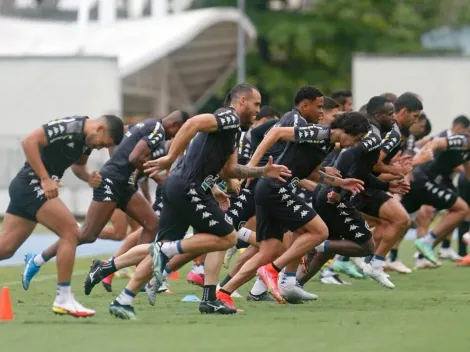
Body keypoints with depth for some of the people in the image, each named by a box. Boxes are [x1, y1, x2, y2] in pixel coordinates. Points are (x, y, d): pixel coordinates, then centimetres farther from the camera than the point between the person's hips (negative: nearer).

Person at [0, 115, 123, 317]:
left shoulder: (87, 139, 10)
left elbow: (78, 163, 26)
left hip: (23, 187, 10)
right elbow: (29, 141, -25)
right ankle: (63, 299, -7)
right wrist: (45, 179, -27)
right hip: (31, 184, -10)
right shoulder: (68, 128, -19)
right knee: (70, 231, -11)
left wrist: (89, 178, 3)